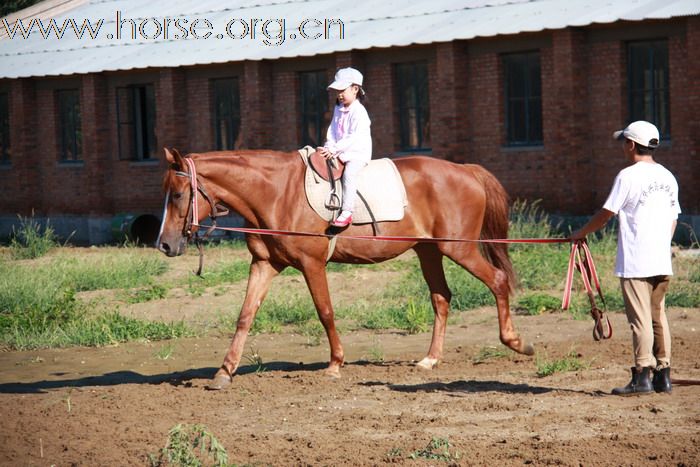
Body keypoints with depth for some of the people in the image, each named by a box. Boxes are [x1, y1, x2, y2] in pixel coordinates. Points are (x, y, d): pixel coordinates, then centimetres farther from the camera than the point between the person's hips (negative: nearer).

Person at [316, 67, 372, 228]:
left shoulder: (359, 112, -11)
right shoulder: (338, 109, 15)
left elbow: (354, 137, -19)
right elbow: (332, 130, 12)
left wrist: (335, 149, -23)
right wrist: (328, 147, -6)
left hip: (358, 153, -9)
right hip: (339, 153, 9)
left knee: (349, 173, -32)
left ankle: (346, 212, -37)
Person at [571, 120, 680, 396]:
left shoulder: (628, 176, -9)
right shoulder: (668, 177, 12)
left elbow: (606, 214, -6)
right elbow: (673, 219, 15)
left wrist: (580, 234, 8)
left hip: (635, 262, -7)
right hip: (662, 261, 7)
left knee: (640, 319, -6)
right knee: (658, 318, 12)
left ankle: (643, 376, -8)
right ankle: (663, 375, 13)